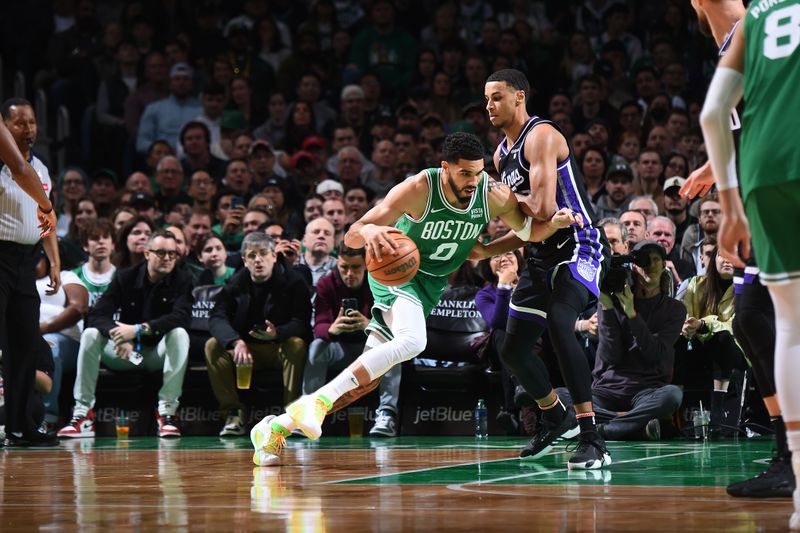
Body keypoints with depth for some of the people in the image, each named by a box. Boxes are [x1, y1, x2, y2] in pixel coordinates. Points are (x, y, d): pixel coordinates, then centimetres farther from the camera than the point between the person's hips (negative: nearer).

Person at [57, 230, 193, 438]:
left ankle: (167, 410, -34)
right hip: (125, 352, 2)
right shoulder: (125, 277, -3)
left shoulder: (181, 279, -7)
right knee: (90, 334, -23)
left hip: (158, 352, -2)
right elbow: (97, 315, -13)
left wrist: (138, 329, -36)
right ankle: (83, 412, -26)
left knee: (180, 334, -32)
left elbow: (182, 316, -26)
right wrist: (119, 337, -35)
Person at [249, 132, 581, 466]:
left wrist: (555, 223, -21)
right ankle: (319, 400, -34)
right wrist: (368, 231, -54)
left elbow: (529, 231, 3)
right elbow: (350, 237, -29)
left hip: (431, 285, 6)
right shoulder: (419, 189, -27)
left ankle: (278, 426, 9)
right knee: (412, 341, -35)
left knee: (368, 375, 2)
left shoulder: (495, 196, -15)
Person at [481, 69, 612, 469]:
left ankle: (592, 440, -34)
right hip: (543, 255, 10)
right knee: (513, 349, 13)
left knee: (559, 325, -32)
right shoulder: (501, 154, 14)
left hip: (578, 248, -10)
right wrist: (480, 252, 8)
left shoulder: (541, 136, -15)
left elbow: (542, 208, -27)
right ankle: (556, 417, 40)